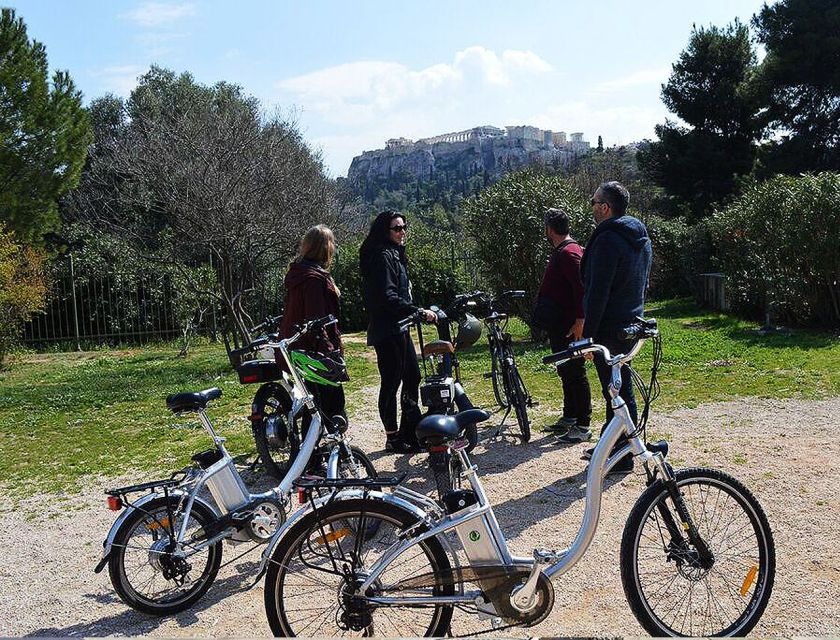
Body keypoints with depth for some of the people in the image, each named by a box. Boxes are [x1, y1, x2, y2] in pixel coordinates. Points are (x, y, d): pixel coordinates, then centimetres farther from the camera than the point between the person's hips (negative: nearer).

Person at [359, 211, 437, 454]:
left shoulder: (395, 255, 17)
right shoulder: (382, 256, -15)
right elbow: (387, 297, -25)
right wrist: (419, 312, -26)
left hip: (398, 329, 11)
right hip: (387, 331, -11)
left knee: (412, 377, 14)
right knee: (391, 383, -3)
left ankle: (410, 432, 23)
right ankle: (393, 439, 5)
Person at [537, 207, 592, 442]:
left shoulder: (569, 253, -16)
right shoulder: (561, 252, 17)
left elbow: (582, 287, -24)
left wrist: (579, 321, -27)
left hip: (570, 326, -11)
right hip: (559, 325, 11)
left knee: (575, 373, -6)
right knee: (565, 371, 18)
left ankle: (583, 426, -1)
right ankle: (569, 417, 29)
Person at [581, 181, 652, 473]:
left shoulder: (608, 240, -19)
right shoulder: (641, 238, 12)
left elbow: (598, 293, -22)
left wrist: (587, 335, -19)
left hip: (610, 329, -10)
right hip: (632, 324, 10)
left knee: (617, 390, -3)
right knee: (618, 386, 18)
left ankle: (622, 458, 5)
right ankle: (610, 443, 31)